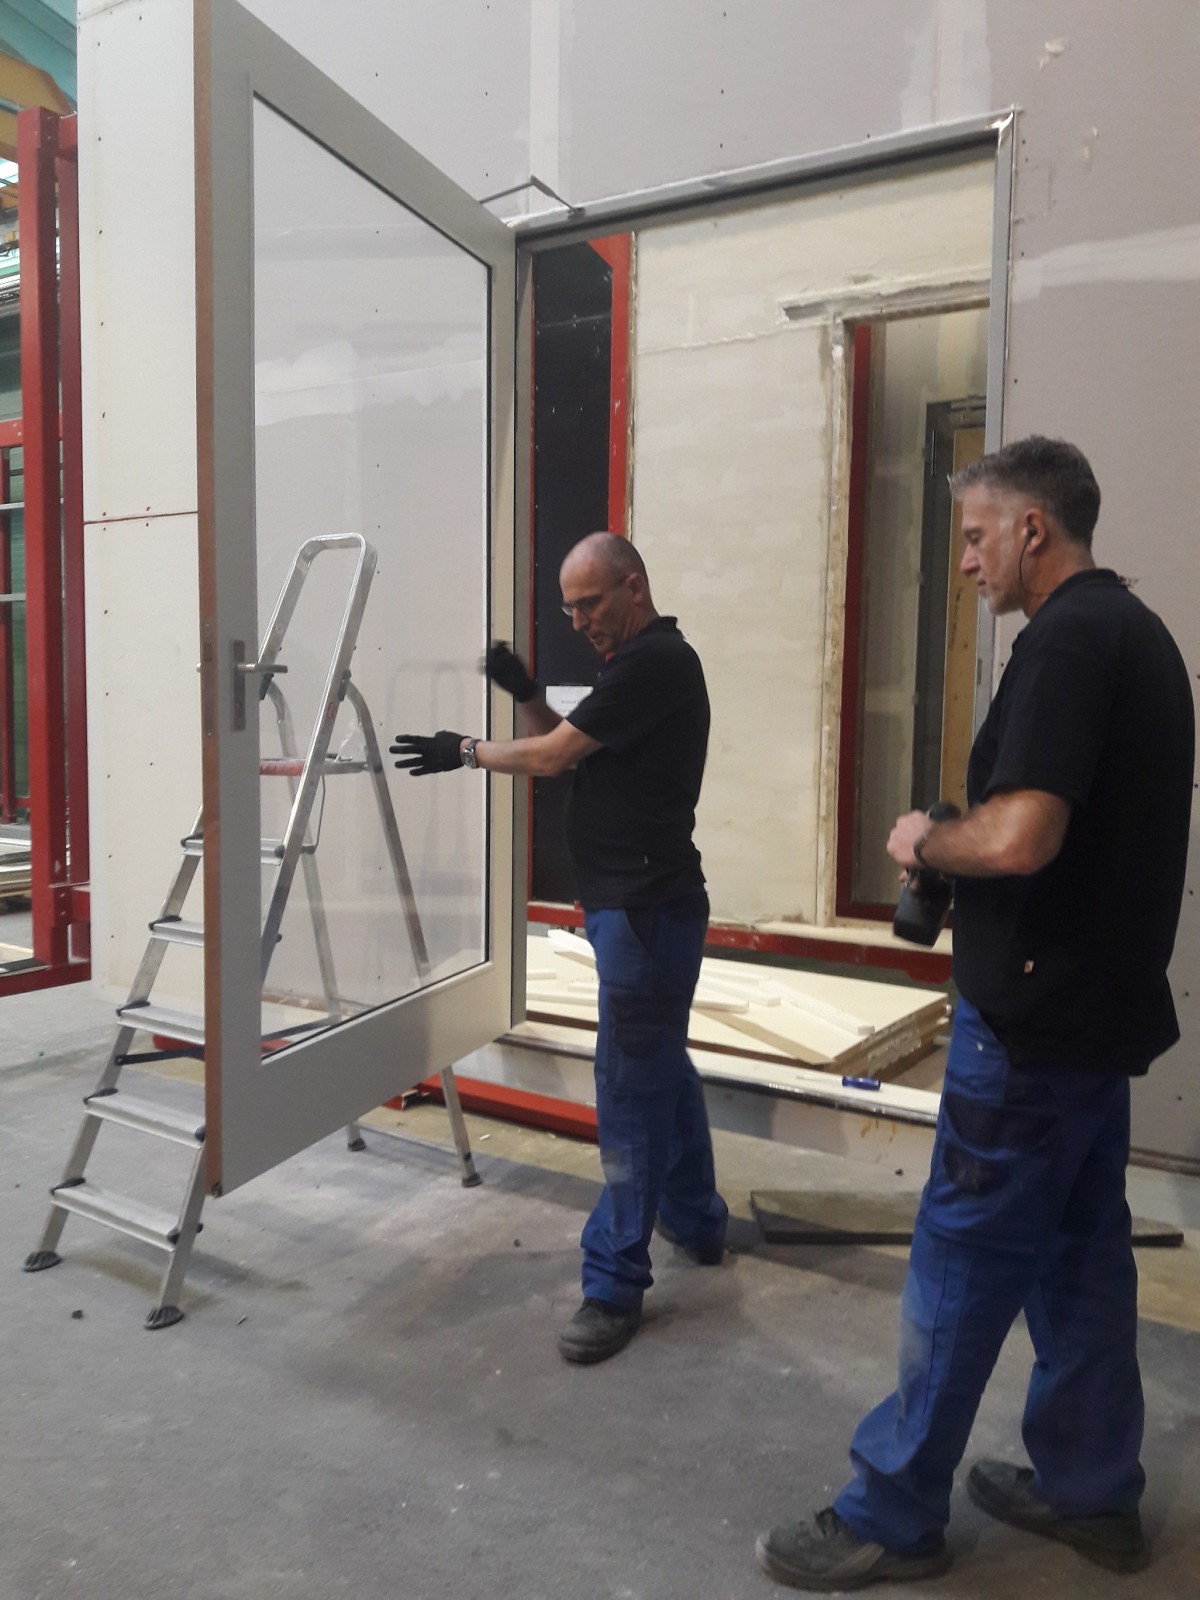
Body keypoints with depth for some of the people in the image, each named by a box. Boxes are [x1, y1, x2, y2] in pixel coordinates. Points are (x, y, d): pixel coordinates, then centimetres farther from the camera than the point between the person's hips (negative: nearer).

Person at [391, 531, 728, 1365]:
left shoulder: (655, 662, -16)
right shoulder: (643, 660, 16)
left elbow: (553, 756, -15)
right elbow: (568, 746, 17)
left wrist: (466, 750, -1)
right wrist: (528, 695, 0)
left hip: (647, 906, -11)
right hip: (639, 899, 11)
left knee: (632, 1085, -5)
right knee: (661, 1067, 21)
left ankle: (616, 1284, 5)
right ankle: (697, 1222, 37)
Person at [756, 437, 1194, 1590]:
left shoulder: (1067, 640, -18)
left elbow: (1018, 837, -29)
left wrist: (923, 841, -10)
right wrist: (955, 858, 9)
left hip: (1032, 1016, -10)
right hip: (1105, 1005, 10)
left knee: (961, 1264, 2)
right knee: (1080, 1251, 18)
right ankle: (1090, 1490, 33)